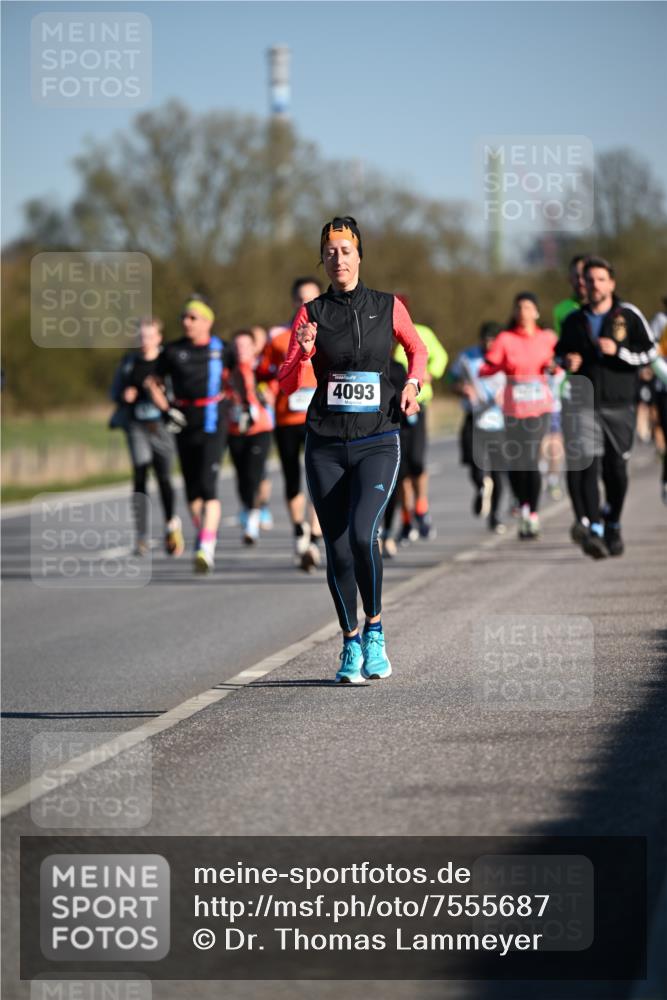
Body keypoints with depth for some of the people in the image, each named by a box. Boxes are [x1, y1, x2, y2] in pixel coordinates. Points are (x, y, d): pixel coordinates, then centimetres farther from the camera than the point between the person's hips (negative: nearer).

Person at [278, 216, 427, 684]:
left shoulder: (388, 307, 3)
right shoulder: (311, 313, 3)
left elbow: (418, 349, 21)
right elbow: (287, 385, 1)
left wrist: (413, 384, 3)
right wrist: (303, 351, -17)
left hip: (378, 443, -1)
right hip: (326, 447, 2)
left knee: (363, 534, -21)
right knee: (337, 549, 1)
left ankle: (374, 630, -2)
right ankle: (351, 643, 19)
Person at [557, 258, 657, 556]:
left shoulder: (629, 315, 2)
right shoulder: (574, 321, 9)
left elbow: (650, 352, 0)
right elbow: (561, 351, 24)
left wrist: (618, 350, -14)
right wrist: (567, 361, 1)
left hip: (620, 406, -1)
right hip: (585, 405, 1)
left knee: (616, 469, 4)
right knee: (588, 466, -13)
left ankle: (613, 525, 26)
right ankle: (594, 529, -19)